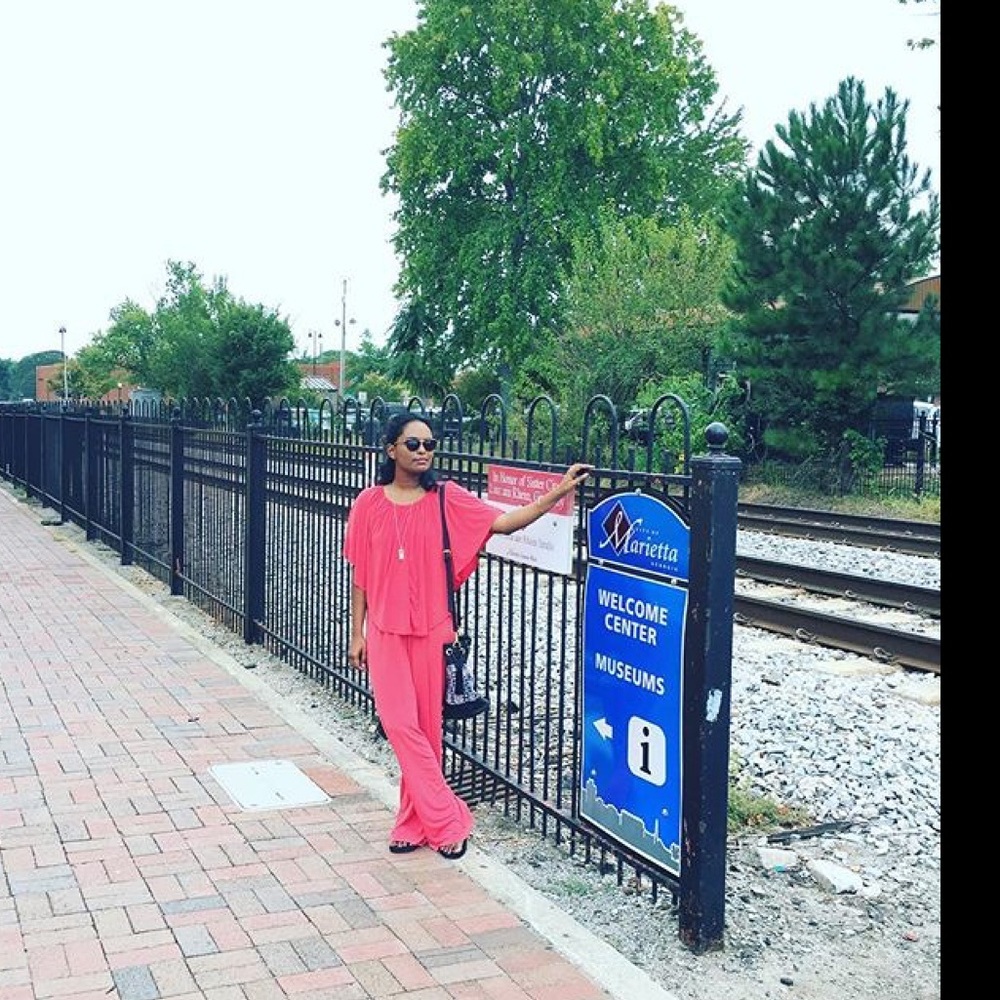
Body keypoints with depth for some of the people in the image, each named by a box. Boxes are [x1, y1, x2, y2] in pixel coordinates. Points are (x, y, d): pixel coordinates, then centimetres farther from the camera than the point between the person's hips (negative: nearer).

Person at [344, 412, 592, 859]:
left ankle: (416, 822, 22)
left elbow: (503, 521, -13)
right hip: (385, 633, 0)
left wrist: (558, 492, -24)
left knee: (426, 726, 7)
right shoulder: (369, 503, -1)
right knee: (400, 724, -5)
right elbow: (360, 575, 4)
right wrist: (357, 634, 5)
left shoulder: (447, 499, -2)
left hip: (431, 631, 0)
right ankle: (448, 818, 8)